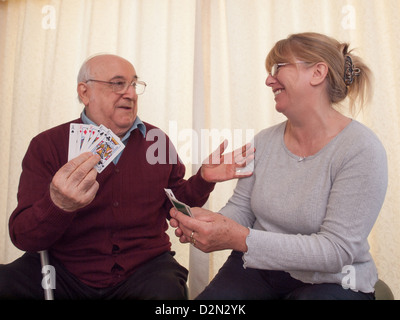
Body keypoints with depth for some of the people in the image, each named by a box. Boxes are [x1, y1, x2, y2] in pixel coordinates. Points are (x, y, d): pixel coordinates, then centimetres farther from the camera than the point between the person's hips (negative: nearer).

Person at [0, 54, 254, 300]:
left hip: (144, 268, 1)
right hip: (64, 270, 0)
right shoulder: (47, 145, -4)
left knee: (167, 289, -31)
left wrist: (204, 179, -5)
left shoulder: (156, 140, 5)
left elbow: (173, 202, 15)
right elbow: (23, 237, -10)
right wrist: (59, 204, -32)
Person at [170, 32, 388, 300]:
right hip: (258, 269, 3)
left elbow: (337, 250, -22)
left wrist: (242, 240, -30)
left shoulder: (361, 150, -17)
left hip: (328, 280, -2)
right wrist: (207, 219, -19)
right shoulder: (264, 142, 1)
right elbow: (241, 208, 5)